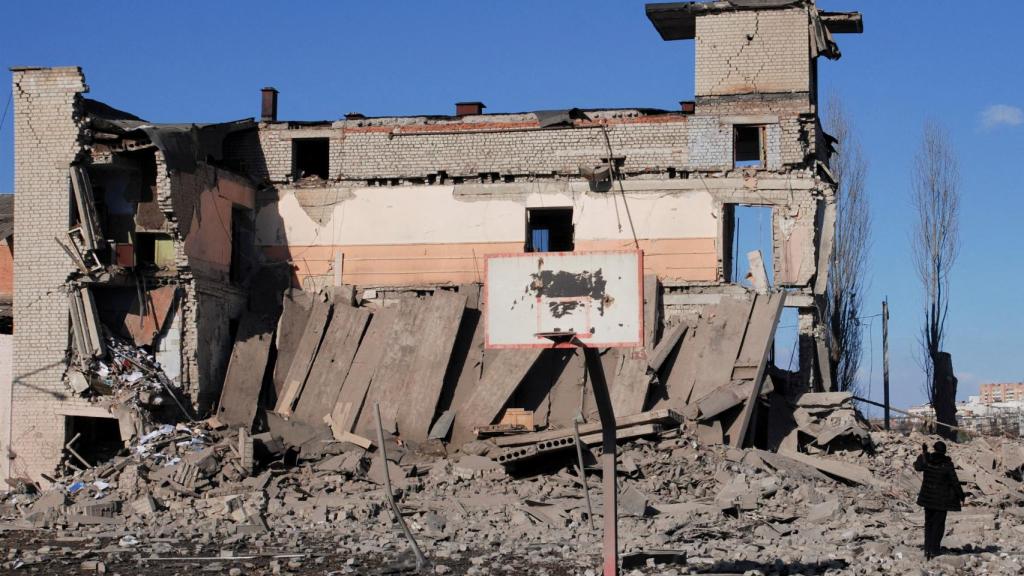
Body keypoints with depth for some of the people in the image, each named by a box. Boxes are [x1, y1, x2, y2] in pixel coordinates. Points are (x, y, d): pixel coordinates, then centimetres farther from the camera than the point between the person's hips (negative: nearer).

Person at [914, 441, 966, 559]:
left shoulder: (926, 460, -7)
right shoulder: (947, 464, -15)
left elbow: (917, 467, 15)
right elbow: (955, 481, -12)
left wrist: (922, 454, 24)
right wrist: (961, 496, 0)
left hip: (928, 496, 3)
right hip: (942, 498, -3)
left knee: (929, 522, 16)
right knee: (938, 524, 6)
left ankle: (927, 549, 13)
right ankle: (934, 550, 2)